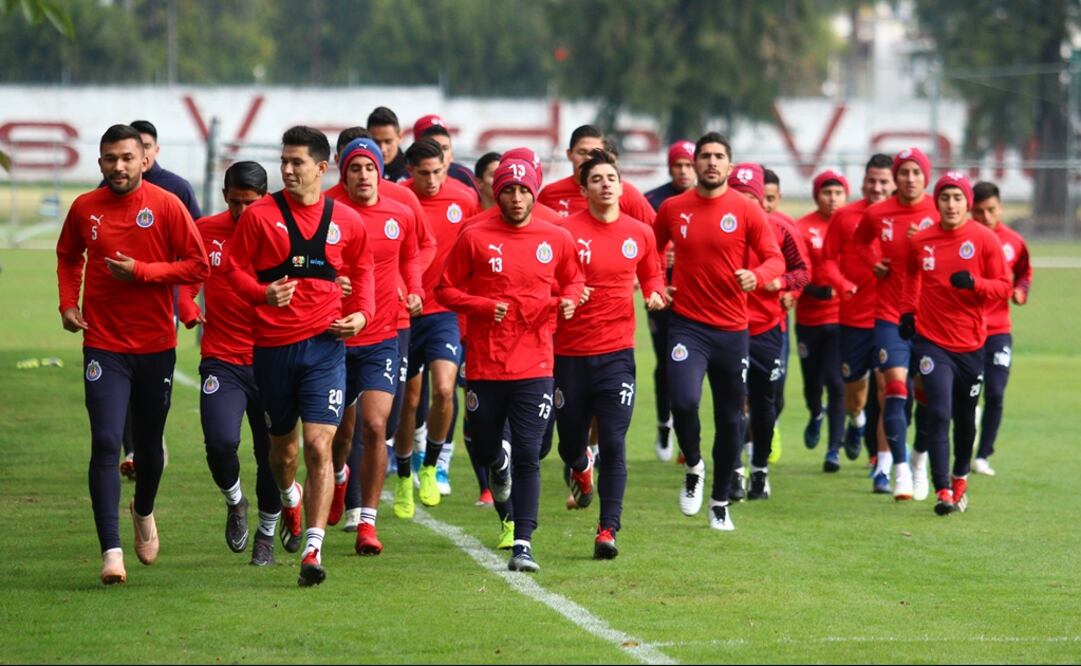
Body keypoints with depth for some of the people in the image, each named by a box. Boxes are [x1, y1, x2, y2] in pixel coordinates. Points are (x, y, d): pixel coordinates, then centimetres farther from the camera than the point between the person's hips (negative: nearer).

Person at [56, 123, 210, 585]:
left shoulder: (166, 206, -6)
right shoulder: (84, 209, 1)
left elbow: (198, 266, -6)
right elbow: (68, 256, 20)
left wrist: (142, 271, -17)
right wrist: (68, 303, 5)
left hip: (156, 344, 0)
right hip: (103, 345, 0)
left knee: (149, 444, 13)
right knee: (105, 444, -13)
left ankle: (144, 512, 45)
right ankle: (111, 551, -16)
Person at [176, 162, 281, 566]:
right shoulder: (205, 231, 2)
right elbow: (186, 275, 15)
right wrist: (189, 312, -3)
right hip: (222, 361, 0)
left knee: (272, 456, 5)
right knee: (221, 442, -19)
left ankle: (266, 534, 28)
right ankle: (234, 502, 14)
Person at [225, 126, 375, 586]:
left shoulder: (346, 222, 3)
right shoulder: (260, 215, -2)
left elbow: (361, 270, 19)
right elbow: (235, 270, 1)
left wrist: (362, 312, 2)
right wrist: (264, 294, -18)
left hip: (324, 344, -1)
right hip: (272, 345, 1)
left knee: (318, 446, -13)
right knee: (283, 445, 15)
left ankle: (313, 548, -15)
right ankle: (290, 500, 49)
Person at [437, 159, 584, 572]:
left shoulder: (556, 240, 4)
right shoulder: (475, 239, -2)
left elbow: (573, 279, 20)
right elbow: (446, 290, 3)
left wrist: (568, 300, -2)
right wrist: (485, 307, -13)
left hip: (534, 367, 0)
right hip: (485, 365, 0)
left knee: (528, 456, -7)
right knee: (483, 448, 12)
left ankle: (523, 544, -5)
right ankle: (499, 462, 50)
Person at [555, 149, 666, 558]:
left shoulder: (639, 234, 4)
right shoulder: (566, 231, -6)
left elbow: (651, 274, 22)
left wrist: (654, 294, 1)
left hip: (616, 352, 1)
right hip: (570, 352, -1)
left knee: (613, 444, -9)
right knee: (570, 442, 10)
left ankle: (608, 531, -7)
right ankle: (581, 468, 48)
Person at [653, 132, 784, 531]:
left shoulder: (746, 210, -3)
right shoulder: (673, 209, 3)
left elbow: (775, 258, -4)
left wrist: (757, 276, -25)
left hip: (732, 329, 0)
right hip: (688, 324, 0)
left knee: (729, 419, 7)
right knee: (683, 402, -22)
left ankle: (720, 503, 23)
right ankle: (694, 467, 8)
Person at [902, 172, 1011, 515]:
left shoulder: (985, 240, -4)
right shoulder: (920, 241, 2)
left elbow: (1004, 286, -3)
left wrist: (974, 283, -21)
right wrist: (907, 312, 11)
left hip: (971, 344, 0)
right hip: (932, 342, 0)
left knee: (965, 418, 11)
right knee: (939, 414, -12)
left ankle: (960, 479, 33)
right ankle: (943, 490, -12)